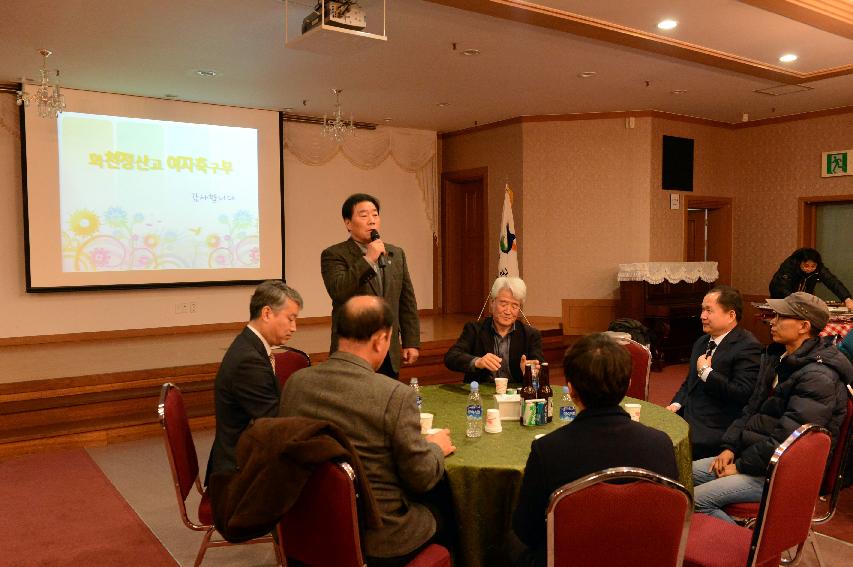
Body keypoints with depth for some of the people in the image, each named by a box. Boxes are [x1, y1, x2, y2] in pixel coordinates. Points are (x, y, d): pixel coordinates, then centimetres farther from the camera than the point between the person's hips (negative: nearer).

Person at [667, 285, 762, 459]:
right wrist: (676, 404, 6)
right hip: (686, 418, 8)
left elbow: (742, 394, -19)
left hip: (715, 430, -8)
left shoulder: (748, 346, -10)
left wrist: (706, 372, -13)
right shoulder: (701, 342, 18)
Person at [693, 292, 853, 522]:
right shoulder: (777, 357, 10)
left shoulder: (818, 377, -20)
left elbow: (787, 439, -23)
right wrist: (730, 447, 4)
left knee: (697, 499, -21)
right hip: (757, 455, 10)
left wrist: (741, 466, -15)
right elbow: (752, 409, 15)